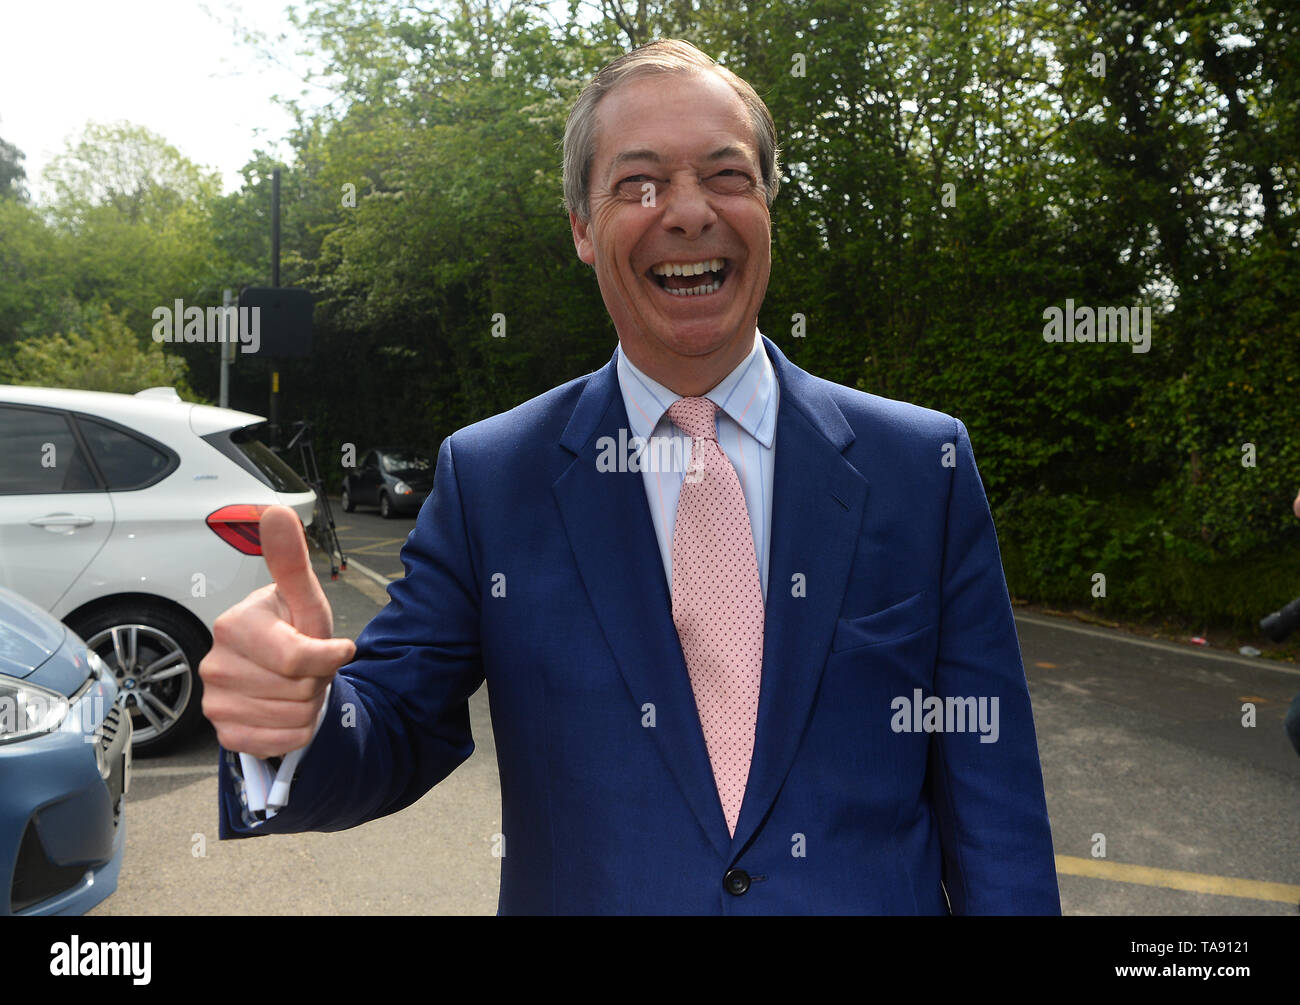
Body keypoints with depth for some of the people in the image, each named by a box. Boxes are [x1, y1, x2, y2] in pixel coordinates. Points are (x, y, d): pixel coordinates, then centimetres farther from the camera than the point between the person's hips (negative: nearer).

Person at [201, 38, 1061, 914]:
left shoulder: (923, 465, -9)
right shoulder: (487, 479, -8)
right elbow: (399, 727, -8)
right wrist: (294, 714, -28)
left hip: (870, 896, 0)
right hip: (584, 895, 1)